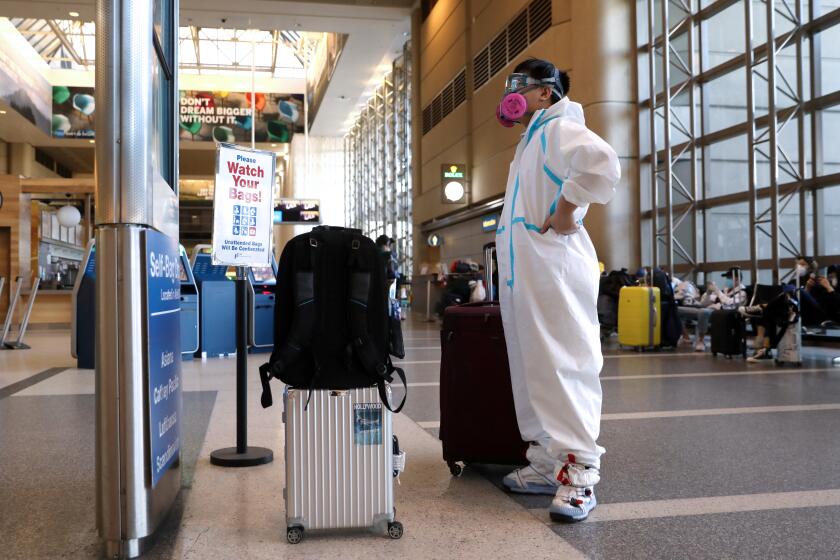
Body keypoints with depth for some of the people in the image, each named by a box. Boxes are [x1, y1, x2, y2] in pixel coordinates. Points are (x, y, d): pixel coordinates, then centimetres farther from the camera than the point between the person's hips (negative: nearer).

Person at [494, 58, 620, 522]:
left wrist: (568, 210, -19)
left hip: (554, 267, -10)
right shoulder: (530, 140, 24)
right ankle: (547, 464, 19)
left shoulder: (559, 128, -6)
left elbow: (603, 164, -27)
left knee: (564, 365, -10)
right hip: (521, 271, 10)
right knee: (531, 369, 11)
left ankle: (578, 473, -6)